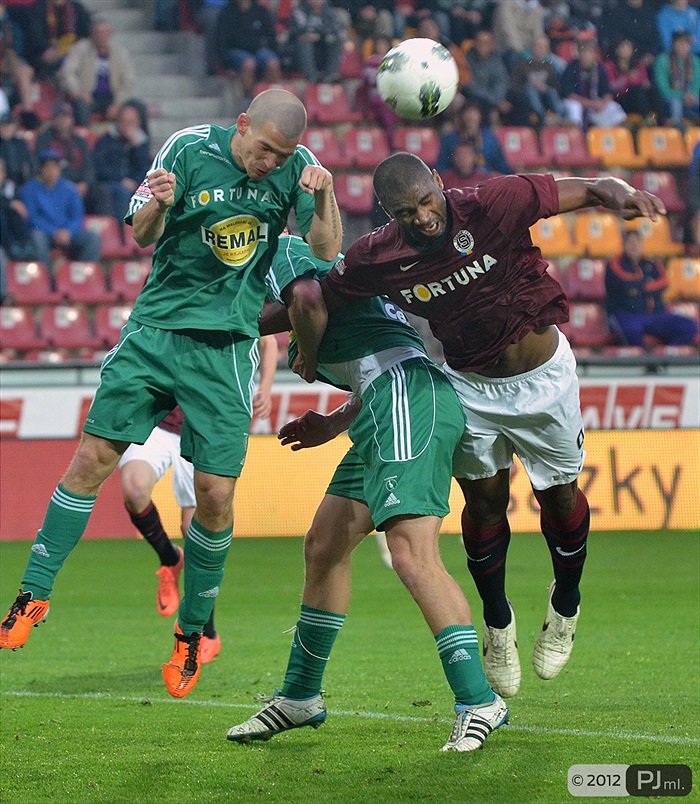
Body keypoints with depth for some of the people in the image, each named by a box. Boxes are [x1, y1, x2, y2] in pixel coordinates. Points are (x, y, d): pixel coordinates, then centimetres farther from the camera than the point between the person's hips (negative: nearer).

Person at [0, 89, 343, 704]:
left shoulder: (296, 167, -3)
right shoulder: (189, 149, -7)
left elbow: (327, 252, -4)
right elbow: (142, 235, -5)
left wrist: (324, 196, -22)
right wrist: (156, 206, -28)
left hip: (227, 348, 0)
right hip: (156, 330, 0)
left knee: (215, 495, -6)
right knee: (93, 458, -6)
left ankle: (192, 632, 12)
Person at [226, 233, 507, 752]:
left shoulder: (282, 252, 7)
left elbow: (307, 301, -16)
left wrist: (306, 356, 2)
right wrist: (332, 426, 28)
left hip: (409, 397, -11)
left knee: (413, 556, -19)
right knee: (324, 547, 16)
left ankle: (480, 703, -20)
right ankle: (300, 699, 27)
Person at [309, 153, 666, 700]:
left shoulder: (492, 206, -27)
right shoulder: (378, 259, -21)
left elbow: (584, 191, -26)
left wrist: (619, 194, -45)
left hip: (544, 377, -1)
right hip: (471, 388, 1)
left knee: (559, 495, 11)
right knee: (484, 502, 6)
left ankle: (566, 607, 38)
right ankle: (498, 625, 30)